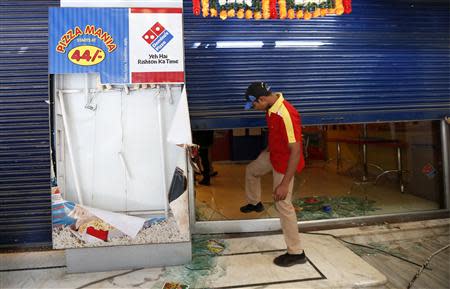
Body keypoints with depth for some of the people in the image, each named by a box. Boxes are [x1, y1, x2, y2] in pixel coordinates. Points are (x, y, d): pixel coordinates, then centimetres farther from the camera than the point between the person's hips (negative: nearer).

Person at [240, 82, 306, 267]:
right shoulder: (272, 106, -6)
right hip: (272, 155, 9)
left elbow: (296, 151, -35)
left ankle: (296, 253, 13)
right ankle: (254, 203, 55)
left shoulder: (286, 115, -35)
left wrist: (285, 184, -34)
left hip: (285, 162, -9)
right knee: (251, 170, 28)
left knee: (283, 205, -2)